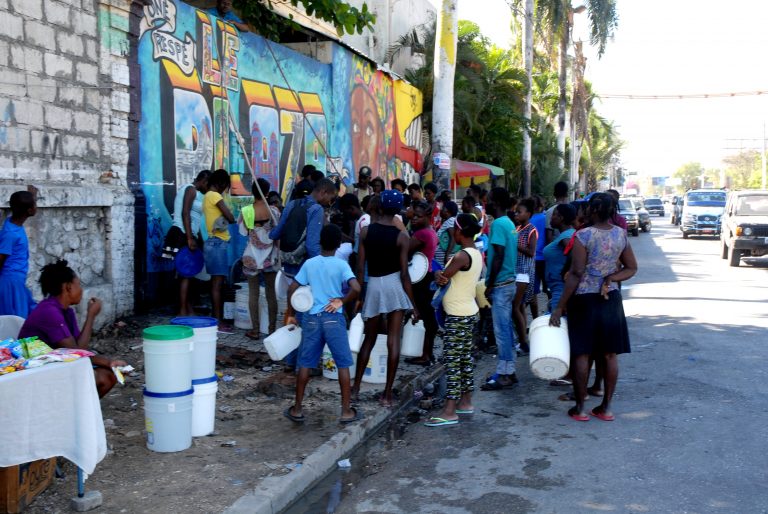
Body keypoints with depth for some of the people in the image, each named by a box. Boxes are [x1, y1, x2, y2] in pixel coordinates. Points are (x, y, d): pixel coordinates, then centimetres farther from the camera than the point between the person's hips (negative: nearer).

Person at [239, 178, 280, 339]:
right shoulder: (274, 211, -9)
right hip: (270, 258, 1)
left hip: (252, 258, -1)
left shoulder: (246, 211, -9)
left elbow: (243, 232, -3)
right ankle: (272, 329, 14)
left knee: (253, 293, 6)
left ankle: (255, 330, 7)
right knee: (271, 293, 9)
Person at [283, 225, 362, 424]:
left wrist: (291, 314, 12)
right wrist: (342, 301, -4)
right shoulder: (341, 265, -6)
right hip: (333, 319, -3)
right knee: (343, 364, 7)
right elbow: (356, 288, -20)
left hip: (311, 318, 3)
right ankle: (346, 410, 10)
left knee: (305, 363, 11)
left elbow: (292, 289, 2)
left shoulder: (309, 263, 3)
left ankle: (297, 409, 17)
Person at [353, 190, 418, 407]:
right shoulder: (402, 236, -8)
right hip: (394, 285, -3)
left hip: (373, 285, 3)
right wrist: (413, 304, -4)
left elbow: (360, 268, -1)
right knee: (393, 341, 2)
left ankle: (355, 387, 22)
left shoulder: (366, 231, -2)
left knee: (369, 339, 16)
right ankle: (387, 394, 5)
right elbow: (404, 273, -10)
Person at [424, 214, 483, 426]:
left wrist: (438, 275, 6)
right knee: (465, 358, 15)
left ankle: (450, 412, -6)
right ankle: (465, 402, 24)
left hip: (458, 315, -10)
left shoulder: (462, 256, -20)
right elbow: (446, 276, 7)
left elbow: (442, 277, -14)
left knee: (452, 361, -8)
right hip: (468, 312, 10)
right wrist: (440, 275, -13)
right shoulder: (476, 254, 10)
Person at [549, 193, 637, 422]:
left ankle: (579, 408, 11)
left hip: (584, 299, -5)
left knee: (581, 353, 5)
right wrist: (610, 279, -2)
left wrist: (560, 306, -13)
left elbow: (576, 273, -17)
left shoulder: (583, 235, -15)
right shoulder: (621, 234, 3)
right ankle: (606, 407, 19)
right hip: (610, 299, 5)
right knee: (609, 354, 11)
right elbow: (632, 269, 8)